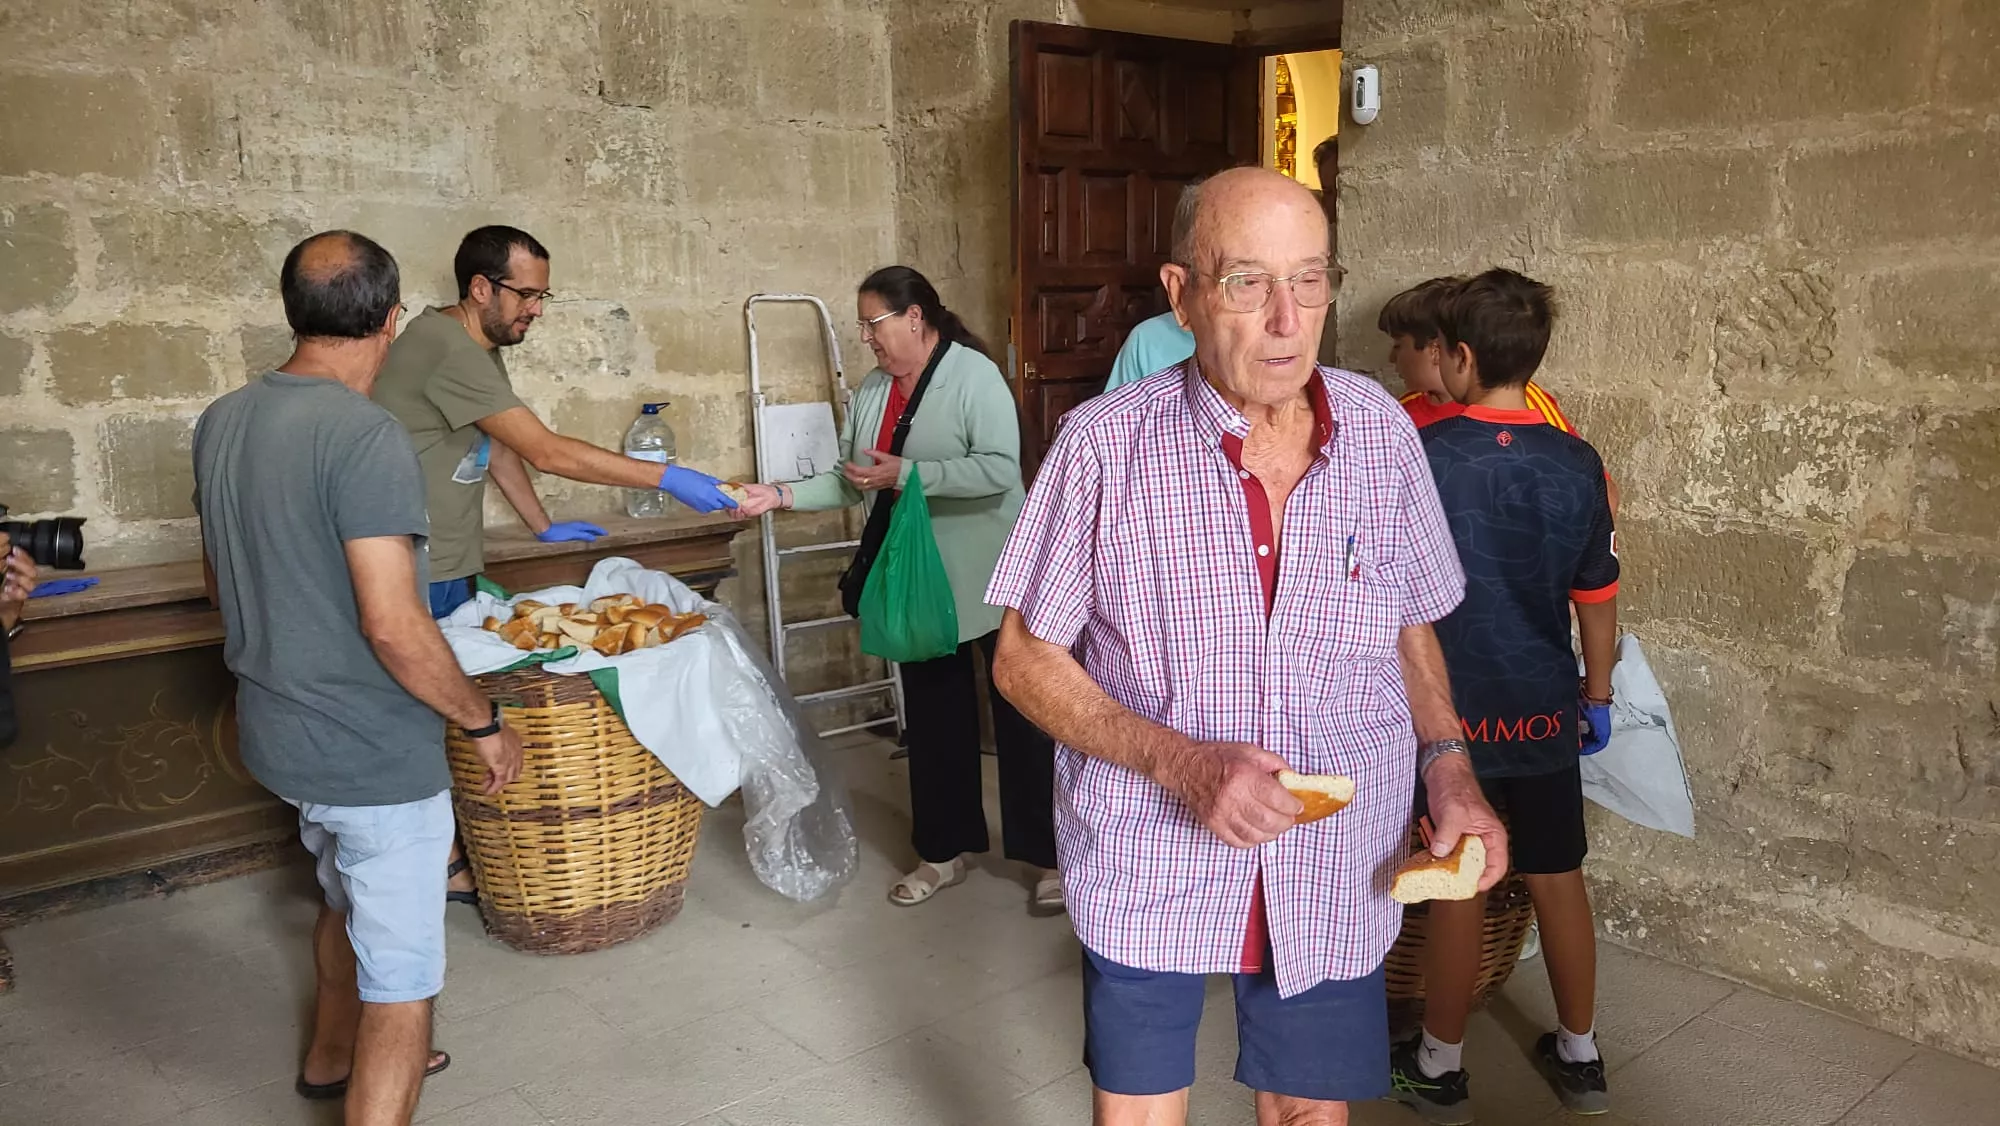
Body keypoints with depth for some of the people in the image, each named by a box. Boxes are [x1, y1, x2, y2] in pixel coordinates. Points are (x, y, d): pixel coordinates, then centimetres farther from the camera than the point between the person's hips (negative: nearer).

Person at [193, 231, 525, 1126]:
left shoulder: (222, 422, 2)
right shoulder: (364, 437, -25)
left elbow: (222, 583, 14)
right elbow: (393, 626, -28)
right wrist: (485, 724, -15)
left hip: (277, 736, 9)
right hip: (372, 752, -9)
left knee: (347, 899, 32)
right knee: (401, 982, 3)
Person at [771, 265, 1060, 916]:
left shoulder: (973, 375, -14)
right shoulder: (872, 391, 8)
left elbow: (999, 469, -26)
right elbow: (850, 482, 12)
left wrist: (903, 473, -25)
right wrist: (784, 495, -2)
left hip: (990, 580, -7)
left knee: (1019, 714, 1)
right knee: (934, 718, 15)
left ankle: (1048, 855, 12)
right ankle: (944, 851, 28)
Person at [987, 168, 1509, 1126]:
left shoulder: (1382, 433, -2)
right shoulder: (1107, 446, -13)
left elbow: (1410, 627, 11)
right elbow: (1024, 659, -8)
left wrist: (1449, 767, -6)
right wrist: (1178, 763, -21)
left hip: (1337, 873, 3)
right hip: (1147, 865, -2)